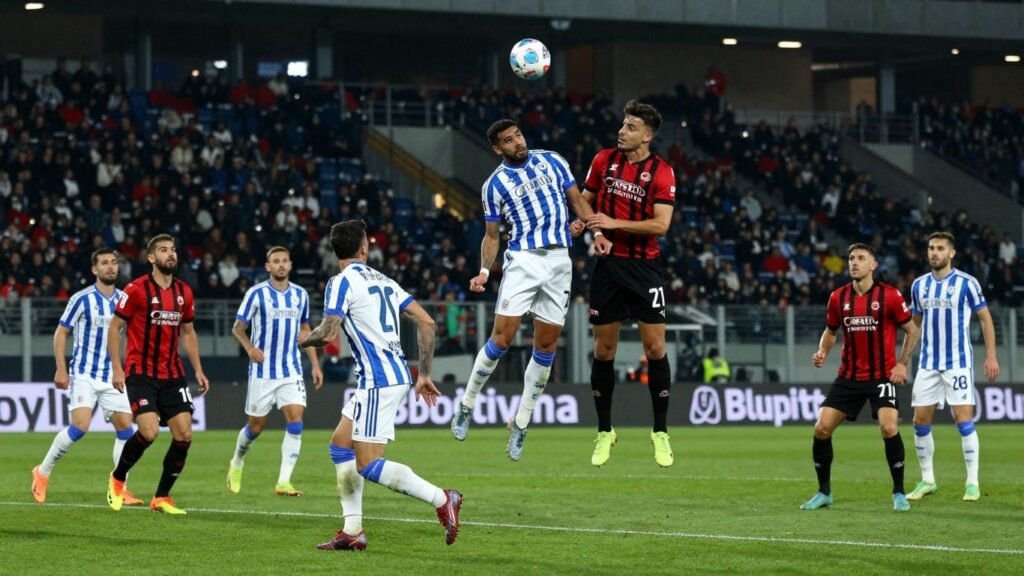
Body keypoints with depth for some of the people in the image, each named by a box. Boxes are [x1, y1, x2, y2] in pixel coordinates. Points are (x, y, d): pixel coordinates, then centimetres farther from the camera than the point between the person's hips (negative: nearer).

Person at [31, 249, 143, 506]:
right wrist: (61, 369, -11)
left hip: (113, 377, 5)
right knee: (80, 426, -18)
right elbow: (60, 333, -4)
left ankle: (120, 488, 6)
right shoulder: (82, 299, -8)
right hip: (84, 375, -5)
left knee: (125, 428, -3)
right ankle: (43, 473, 0)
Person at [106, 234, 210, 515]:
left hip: (173, 375, 6)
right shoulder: (136, 289, -9)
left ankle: (161, 498, 9)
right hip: (141, 373, -6)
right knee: (149, 431, -19)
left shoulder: (184, 292, 7)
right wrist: (117, 368, -10)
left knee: (184, 434, -4)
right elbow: (114, 327, -4)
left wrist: (198, 370, 10)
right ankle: (117, 479, 8)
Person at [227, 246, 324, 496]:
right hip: (263, 371, -3)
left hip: (291, 370, 3)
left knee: (295, 422, -14)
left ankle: (283, 482, -13)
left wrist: (315, 364, 11)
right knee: (256, 426, 6)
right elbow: (237, 328, -3)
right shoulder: (256, 294, -6)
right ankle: (237, 463, 36)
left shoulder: (300, 295, 6)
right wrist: (250, 348, -22)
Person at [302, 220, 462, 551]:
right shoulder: (383, 281, 15)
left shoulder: (341, 282, -8)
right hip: (397, 375, 9)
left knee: (368, 465, -10)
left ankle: (442, 500, -15)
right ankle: (352, 531, 13)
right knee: (340, 445, 16)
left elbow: (327, 333, -16)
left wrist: (304, 340, 7)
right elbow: (426, 321, 12)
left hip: (378, 380, -9)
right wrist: (424, 374, 16)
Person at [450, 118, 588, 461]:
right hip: (523, 260, -3)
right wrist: (484, 271, -8)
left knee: (546, 346, 2)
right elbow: (492, 235, 7)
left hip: (560, 260, 3)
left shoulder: (551, 161, 9)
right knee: (503, 336, -13)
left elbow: (577, 198, 14)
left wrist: (582, 221, -6)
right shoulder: (495, 184, 3)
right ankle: (467, 405, 5)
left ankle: (520, 425, 12)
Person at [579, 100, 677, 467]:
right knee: (603, 349, 4)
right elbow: (585, 201, 15)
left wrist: (614, 223, -20)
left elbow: (661, 225, -16)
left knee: (655, 347, -5)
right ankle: (604, 433, 14)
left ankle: (660, 433, 6)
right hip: (608, 263, 3)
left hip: (644, 267, -3)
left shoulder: (661, 172, -9)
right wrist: (595, 231, -3)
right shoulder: (604, 160, 3)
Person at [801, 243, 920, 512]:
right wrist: (822, 353, -3)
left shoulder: (890, 295, -9)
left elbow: (911, 330, 1)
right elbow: (831, 331, 17)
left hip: (882, 376, -4)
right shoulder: (838, 297, 2)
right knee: (822, 428, -4)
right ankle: (824, 492, 12)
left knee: (889, 428, -21)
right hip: (849, 376, 4)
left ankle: (899, 493, -5)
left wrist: (902, 363, -9)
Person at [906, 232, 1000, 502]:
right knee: (920, 421, 3)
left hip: (958, 363, -5)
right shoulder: (919, 285, 7)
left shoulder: (966, 283, -6)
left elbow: (985, 318, 0)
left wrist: (991, 356, -6)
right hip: (928, 364, 5)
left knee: (964, 420, -10)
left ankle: (972, 482, -2)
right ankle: (927, 480, 16)